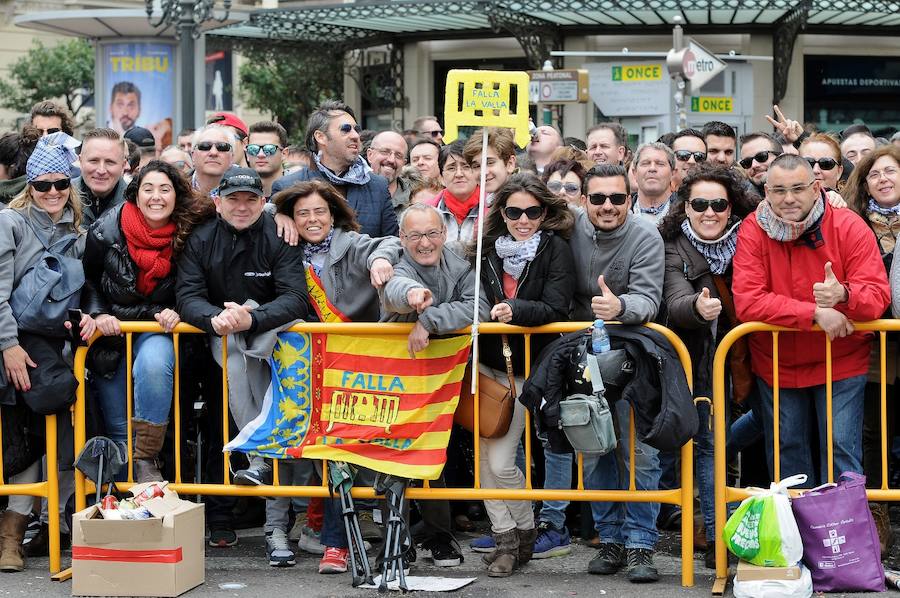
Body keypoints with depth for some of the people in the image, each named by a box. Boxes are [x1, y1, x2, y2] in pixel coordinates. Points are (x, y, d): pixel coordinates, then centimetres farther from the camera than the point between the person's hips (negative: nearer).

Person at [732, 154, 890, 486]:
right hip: (776, 367, 1)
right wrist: (816, 313, -26)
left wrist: (843, 294, -38)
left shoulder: (849, 227, -11)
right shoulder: (752, 231, -10)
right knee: (787, 452, 11)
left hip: (841, 363, -1)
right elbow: (747, 302, -20)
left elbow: (878, 296, -15)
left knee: (841, 450, -5)